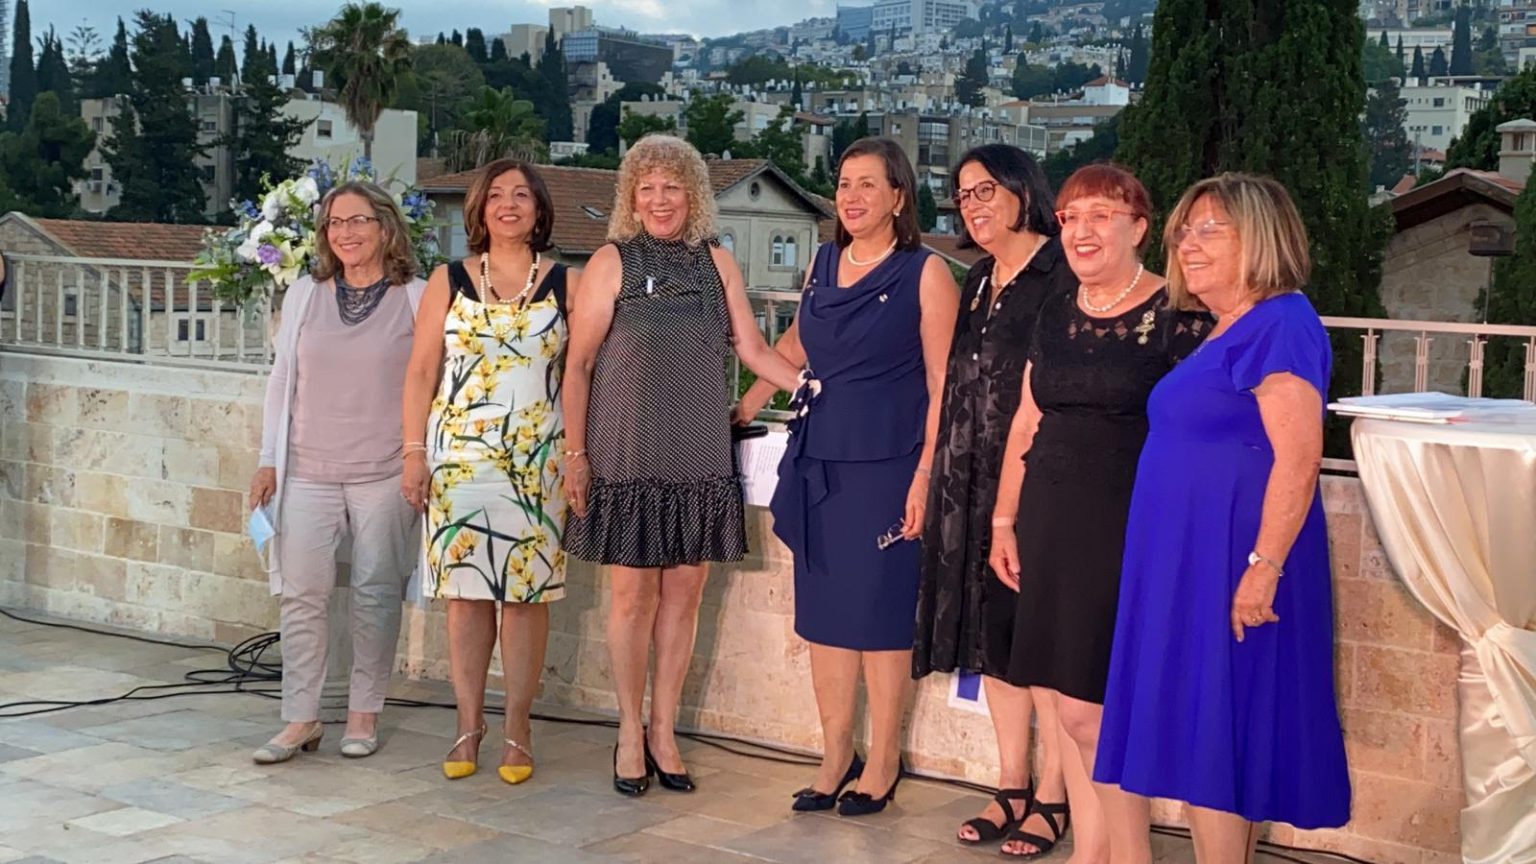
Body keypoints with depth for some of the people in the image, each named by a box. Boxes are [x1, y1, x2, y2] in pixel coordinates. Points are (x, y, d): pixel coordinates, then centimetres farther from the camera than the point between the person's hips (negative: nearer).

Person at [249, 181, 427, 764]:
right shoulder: (304, 296, 9)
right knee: (300, 594, -1)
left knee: (375, 593, 3)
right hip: (308, 471, 2)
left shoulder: (416, 299, 0)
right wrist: (270, 460, 8)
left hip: (385, 474, -2)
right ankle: (300, 719, 7)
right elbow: (281, 381, 12)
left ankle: (364, 714, 15)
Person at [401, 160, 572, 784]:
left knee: (526, 592, 1)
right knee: (465, 590, 2)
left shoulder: (565, 284, 6)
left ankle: (517, 728, 11)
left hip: (538, 460, 0)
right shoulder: (449, 282, 7)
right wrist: (414, 452, 0)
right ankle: (468, 726, 12)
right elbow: (421, 373, 7)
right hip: (460, 455, 1)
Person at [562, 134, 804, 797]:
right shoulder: (612, 263, -1)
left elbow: (754, 350, 9)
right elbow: (579, 364, -2)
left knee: (684, 590, 6)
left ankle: (664, 730, 18)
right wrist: (575, 452, -6)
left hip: (699, 453, 3)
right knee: (634, 591, 2)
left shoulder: (716, 263, 9)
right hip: (628, 453, -3)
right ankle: (630, 732, 16)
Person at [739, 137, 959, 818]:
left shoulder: (926, 273, -6)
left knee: (879, 611, 2)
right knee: (822, 611, 9)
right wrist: (740, 412, 26)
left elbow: (943, 386, -9)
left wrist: (924, 477, -15)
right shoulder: (823, 264, 11)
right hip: (817, 461, 6)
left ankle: (882, 761, 15)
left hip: (884, 465, -5)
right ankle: (836, 755, 20)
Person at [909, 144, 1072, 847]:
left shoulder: (1062, 274, -8)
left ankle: (1052, 795, 8)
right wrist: (933, 474, 17)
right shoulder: (979, 281, 16)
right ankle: (1012, 786, 21)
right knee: (991, 635, 11)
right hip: (974, 481, 8)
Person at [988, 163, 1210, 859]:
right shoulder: (1056, 316, 13)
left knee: (1084, 707, -7)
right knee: (1050, 695, 7)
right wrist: (1004, 520, 17)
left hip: (1126, 528, -6)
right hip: (1050, 525, 7)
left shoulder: (1174, 318, -7)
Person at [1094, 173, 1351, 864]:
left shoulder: (1281, 324, -14)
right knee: (1212, 730, 13)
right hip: (1190, 564, 10)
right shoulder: (1224, 333, 16)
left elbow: (1297, 459, -22)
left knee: (1213, 732, -5)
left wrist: (1265, 565, -26)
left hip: (1231, 566, -10)